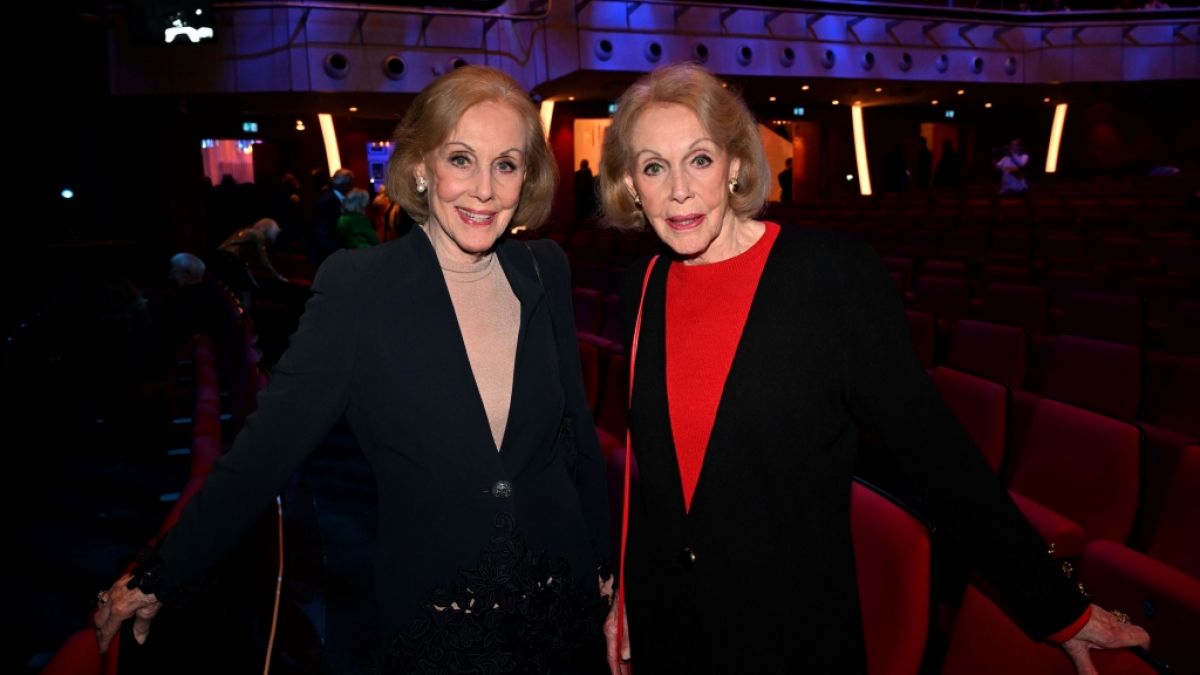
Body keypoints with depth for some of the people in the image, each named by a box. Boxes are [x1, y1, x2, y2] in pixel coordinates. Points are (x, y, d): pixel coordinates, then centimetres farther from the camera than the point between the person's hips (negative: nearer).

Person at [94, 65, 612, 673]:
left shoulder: (547, 271, -3)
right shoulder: (357, 286, -14)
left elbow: (576, 424, 4)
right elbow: (267, 444, -11)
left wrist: (605, 563, 9)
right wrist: (157, 578, -10)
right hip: (431, 624, -3)